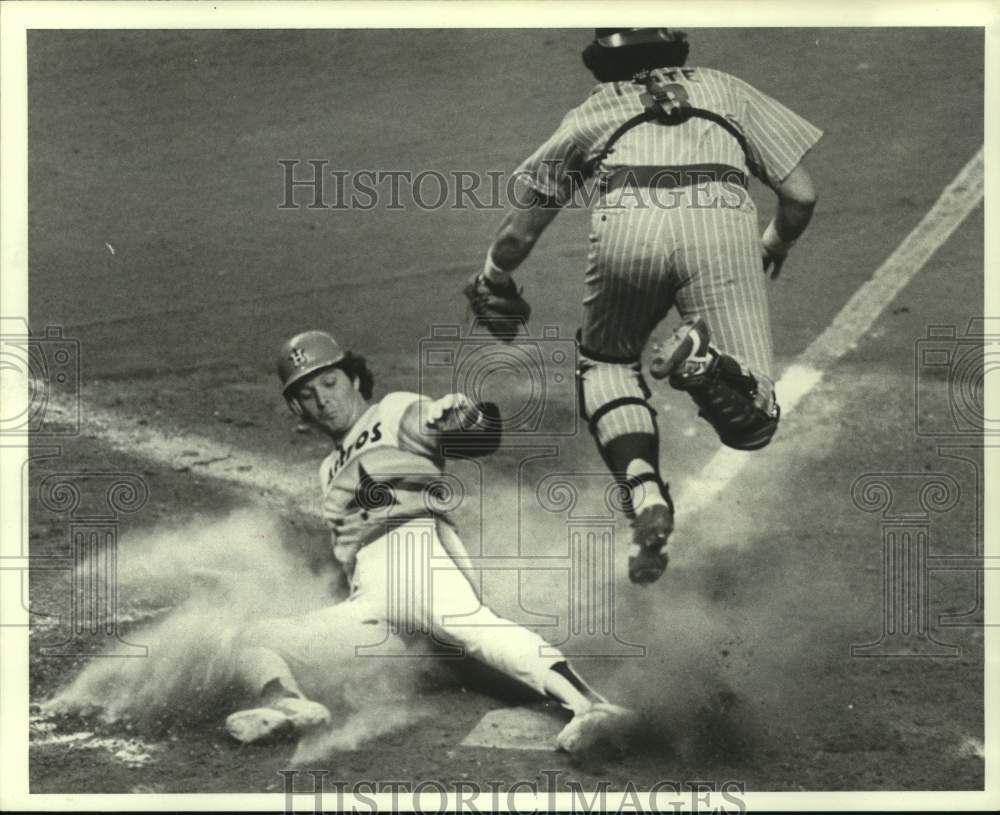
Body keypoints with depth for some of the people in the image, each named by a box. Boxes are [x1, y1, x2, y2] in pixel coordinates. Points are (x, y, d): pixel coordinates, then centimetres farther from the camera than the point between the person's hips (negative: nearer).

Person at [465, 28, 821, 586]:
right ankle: (706, 359, -27)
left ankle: (644, 493, 1)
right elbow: (802, 196, 29)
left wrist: (492, 287, 56)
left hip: (627, 225, 0)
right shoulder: (725, 90, 35)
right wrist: (777, 246, 51)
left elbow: (517, 234, 35)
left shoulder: (593, 111, 33)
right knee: (752, 424, 7)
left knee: (607, 363, 27)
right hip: (723, 221, 0)